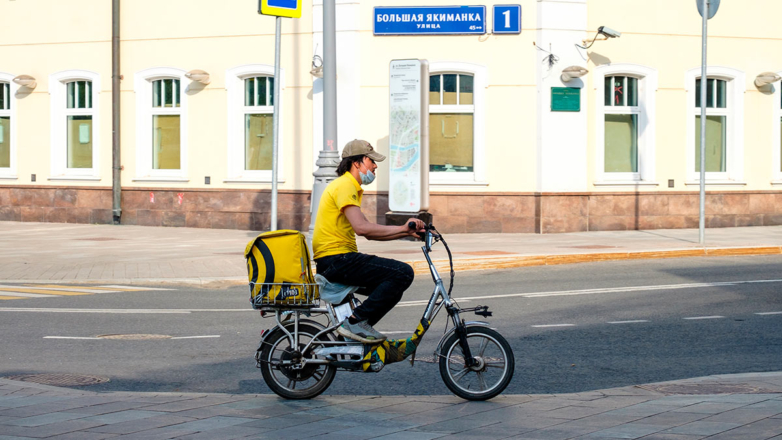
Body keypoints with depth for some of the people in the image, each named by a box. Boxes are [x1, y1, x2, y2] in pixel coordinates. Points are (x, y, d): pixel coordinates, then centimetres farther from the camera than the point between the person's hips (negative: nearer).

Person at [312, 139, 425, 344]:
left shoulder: (349, 186, 21)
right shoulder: (345, 185, -12)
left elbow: (368, 233, 18)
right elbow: (361, 227, -25)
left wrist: (406, 233, 8)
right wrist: (402, 228, -20)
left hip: (332, 261, 11)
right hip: (337, 259, -11)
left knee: (393, 288, 18)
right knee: (403, 273, -18)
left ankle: (356, 327, 15)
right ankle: (355, 321, -15)